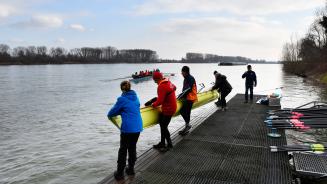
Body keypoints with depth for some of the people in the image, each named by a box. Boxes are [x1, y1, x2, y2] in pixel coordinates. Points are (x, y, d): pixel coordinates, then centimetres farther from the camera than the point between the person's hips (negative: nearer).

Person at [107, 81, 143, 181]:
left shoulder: (122, 99, -10)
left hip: (127, 128, -6)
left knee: (123, 150, 7)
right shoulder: (135, 97, 9)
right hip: (138, 127, 6)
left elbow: (111, 113, -3)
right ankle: (131, 169, 31)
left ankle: (120, 173, 13)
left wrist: (110, 115, 19)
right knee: (132, 148, 20)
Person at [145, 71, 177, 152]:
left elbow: (160, 101, -27)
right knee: (162, 123, 16)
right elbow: (174, 87, 26)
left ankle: (169, 144, 14)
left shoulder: (162, 86, -25)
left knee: (164, 127, -1)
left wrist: (154, 104, -9)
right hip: (171, 106, 10)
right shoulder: (168, 82, 4)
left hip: (168, 109, -10)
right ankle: (162, 143, 26)